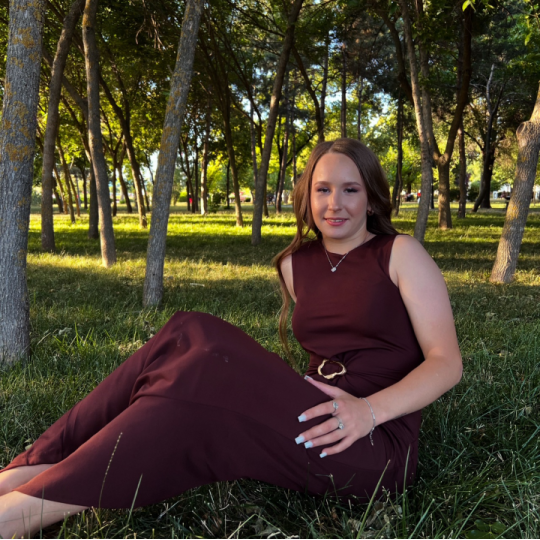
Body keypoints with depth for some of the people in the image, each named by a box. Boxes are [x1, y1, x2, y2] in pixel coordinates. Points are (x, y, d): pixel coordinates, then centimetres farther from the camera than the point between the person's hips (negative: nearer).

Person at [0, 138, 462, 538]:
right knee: (190, 336, -18)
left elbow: (447, 361, -7)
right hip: (319, 421, 5)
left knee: (207, 372, -29)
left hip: (379, 447, -4)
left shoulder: (401, 253, -1)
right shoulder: (295, 265, 12)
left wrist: (369, 409, -23)